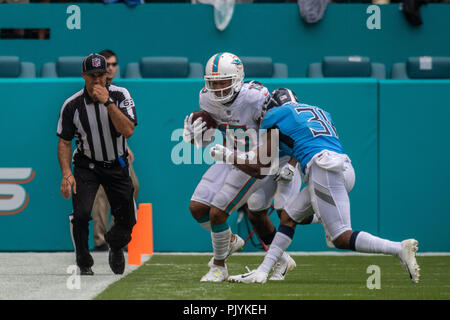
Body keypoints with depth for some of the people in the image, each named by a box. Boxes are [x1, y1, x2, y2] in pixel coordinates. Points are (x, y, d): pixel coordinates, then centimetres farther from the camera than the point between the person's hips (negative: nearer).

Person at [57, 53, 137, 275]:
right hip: (87, 165, -1)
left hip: (117, 165, 1)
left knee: (127, 220, 4)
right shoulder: (72, 105, -13)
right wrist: (66, 173, -16)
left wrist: (108, 102, -31)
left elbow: (128, 131, -25)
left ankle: (115, 246, 40)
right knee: (81, 214, -20)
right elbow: (64, 141, -4)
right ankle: (84, 264, 2)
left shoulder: (120, 95, -13)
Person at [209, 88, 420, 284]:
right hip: (346, 169, 8)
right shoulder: (320, 112, 30)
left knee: (342, 239, -11)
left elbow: (258, 169, 15)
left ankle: (400, 249, -23)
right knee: (288, 216, 17)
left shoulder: (274, 117, 13)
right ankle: (262, 272, 15)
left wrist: (228, 155, 29)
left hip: (325, 171, -8)